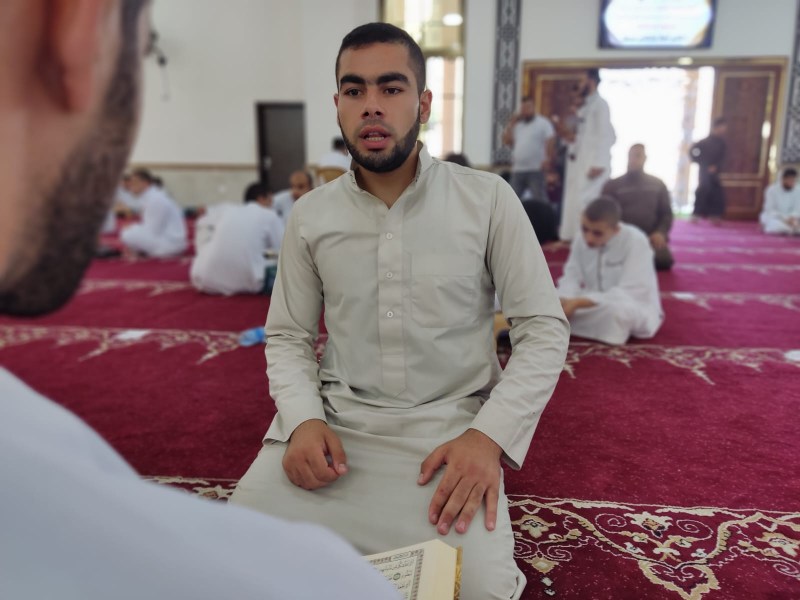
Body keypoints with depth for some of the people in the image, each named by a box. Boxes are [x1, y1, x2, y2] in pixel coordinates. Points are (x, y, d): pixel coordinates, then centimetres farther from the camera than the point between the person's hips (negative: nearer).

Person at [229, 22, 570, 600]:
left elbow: (545, 328, -4)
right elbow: (287, 337, 8)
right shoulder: (310, 216, 2)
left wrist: (489, 435, -17)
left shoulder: (488, 198, -5)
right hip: (335, 421, 2)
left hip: (449, 424, -1)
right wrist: (303, 419, -11)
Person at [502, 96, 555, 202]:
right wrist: (511, 123, 4)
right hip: (517, 169, 6)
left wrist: (547, 159, -17)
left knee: (538, 199, -6)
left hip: (536, 169, -5)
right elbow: (506, 141, 8)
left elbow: (549, 142, -6)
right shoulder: (516, 124, 17)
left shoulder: (543, 122, 1)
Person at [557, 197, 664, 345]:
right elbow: (571, 278, -9)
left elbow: (629, 294, -29)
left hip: (636, 311, -4)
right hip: (596, 305, 5)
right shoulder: (581, 240, -7)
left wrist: (578, 303, -37)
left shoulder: (636, 241, -23)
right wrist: (562, 302, -33)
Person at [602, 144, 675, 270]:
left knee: (664, 261, -27)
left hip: (651, 238, 2)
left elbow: (666, 212, 15)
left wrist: (661, 232, -7)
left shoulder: (658, 184, 17)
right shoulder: (612, 185, 10)